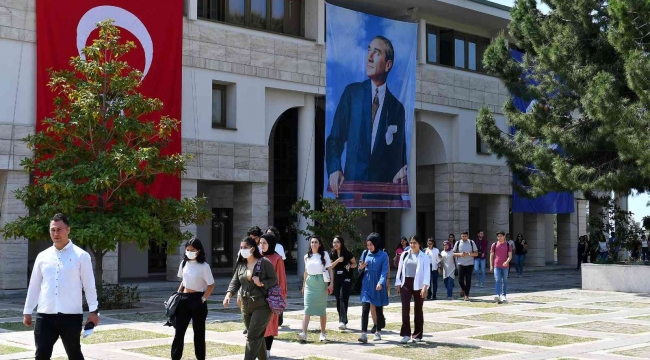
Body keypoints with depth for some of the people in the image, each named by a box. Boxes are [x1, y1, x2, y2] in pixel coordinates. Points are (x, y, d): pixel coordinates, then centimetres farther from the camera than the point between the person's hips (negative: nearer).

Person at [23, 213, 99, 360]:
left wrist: (93, 311, -4)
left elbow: (89, 285, -2)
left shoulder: (81, 256, -2)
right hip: (45, 316, 3)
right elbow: (34, 285, 13)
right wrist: (27, 311, 14)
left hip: (71, 316, -3)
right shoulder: (42, 256, 8)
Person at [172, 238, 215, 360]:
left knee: (198, 332, 4)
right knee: (179, 330, 2)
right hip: (184, 299, 5)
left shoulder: (204, 266, -11)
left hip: (197, 299, -5)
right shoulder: (184, 263, 6)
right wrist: (178, 294, 8)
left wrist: (203, 299, -14)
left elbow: (211, 285, -9)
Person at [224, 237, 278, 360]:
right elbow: (235, 282, 2)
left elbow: (274, 280, -6)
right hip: (246, 306, 6)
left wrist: (262, 284, -23)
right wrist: (228, 294, -15)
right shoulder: (241, 264, 8)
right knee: (258, 336, 15)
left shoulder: (264, 262, -8)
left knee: (252, 337, -10)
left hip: (262, 305, -6)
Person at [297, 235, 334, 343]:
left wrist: (331, 284, -9)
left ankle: (323, 333, 18)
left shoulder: (324, 254, 1)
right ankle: (304, 334, -19)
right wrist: (304, 285, 16)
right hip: (309, 284, 2)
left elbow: (330, 270, -1)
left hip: (321, 283, -2)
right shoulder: (307, 257, 11)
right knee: (307, 309, -9)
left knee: (322, 309, 6)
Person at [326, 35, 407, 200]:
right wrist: (334, 169, -11)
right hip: (351, 181, -1)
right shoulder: (352, 92, 7)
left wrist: (402, 173, -10)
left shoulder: (397, 107, 8)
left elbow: (400, 155, 12)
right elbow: (335, 138, 6)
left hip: (383, 187, 1)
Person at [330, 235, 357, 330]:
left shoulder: (347, 253, -4)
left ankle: (343, 321, -22)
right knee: (338, 300, 7)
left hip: (346, 279, -5)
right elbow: (330, 266, 0)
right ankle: (342, 321, 17)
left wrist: (350, 266, -17)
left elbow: (355, 264, 4)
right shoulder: (332, 254, 8)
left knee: (343, 298, -16)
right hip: (336, 279, 5)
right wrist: (338, 260, -15)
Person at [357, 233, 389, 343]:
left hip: (378, 286, -2)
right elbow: (360, 271, 12)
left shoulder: (383, 255, -4)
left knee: (378, 309, 8)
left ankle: (378, 332, 22)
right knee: (365, 309, -9)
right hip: (367, 285, 2)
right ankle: (364, 334, -13)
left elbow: (384, 271, -10)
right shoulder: (365, 253, 6)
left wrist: (380, 283, -24)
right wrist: (361, 268, -11)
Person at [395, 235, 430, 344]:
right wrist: (398, 283, 4)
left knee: (418, 310, 7)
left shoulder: (424, 257, -2)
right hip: (406, 284, 2)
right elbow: (400, 269, 10)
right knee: (405, 308, -7)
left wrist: (425, 286, -18)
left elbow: (427, 272, -8)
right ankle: (406, 334, -4)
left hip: (418, 285, -2)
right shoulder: (405, 254, 9)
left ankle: (418, 335, 16)